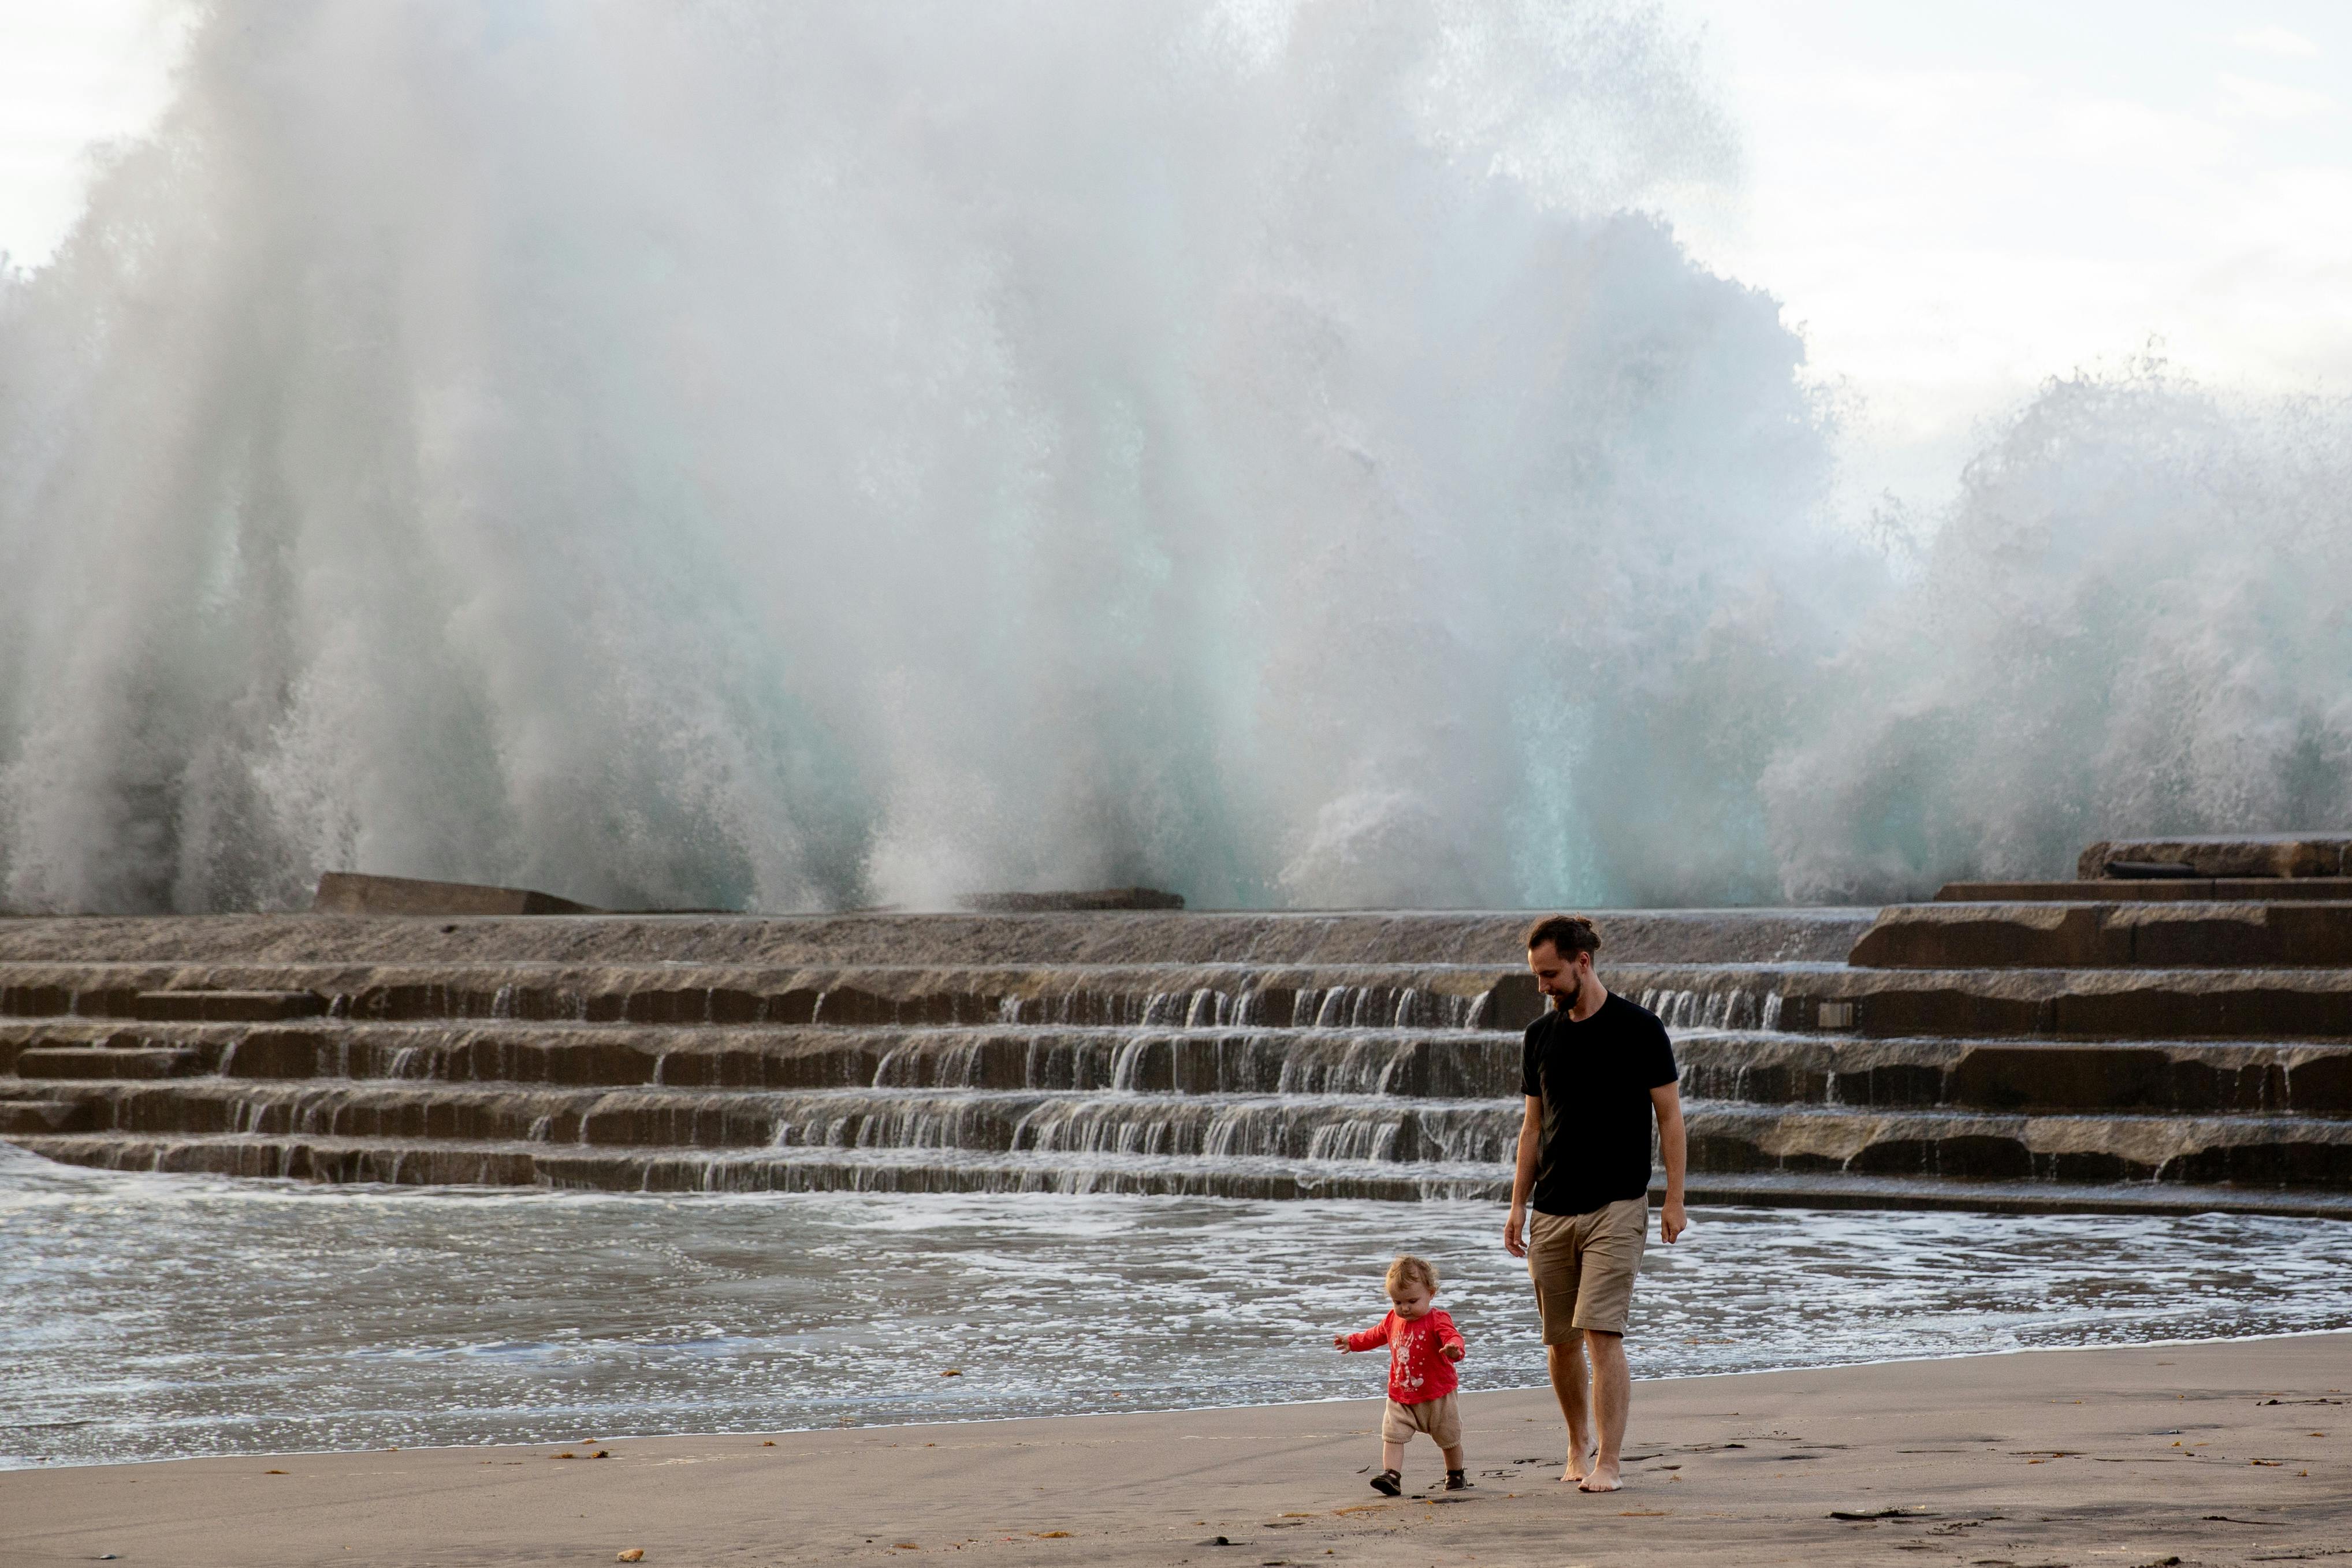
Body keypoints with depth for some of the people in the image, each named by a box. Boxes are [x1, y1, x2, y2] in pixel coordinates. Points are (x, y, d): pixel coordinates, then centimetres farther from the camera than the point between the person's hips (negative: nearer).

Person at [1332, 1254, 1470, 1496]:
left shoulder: (1437, 1320, -18)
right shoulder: (1393, 1320, 3)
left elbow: (1453, 1337, -36)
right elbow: (1376, 1336, 24)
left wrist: (1454, 1348, -59)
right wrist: (1352, 1342, 33)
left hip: (1436, 1396, -4)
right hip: (1400, 1397, 4)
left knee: (1449, 1439, 12)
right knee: (1393, 1435, -11)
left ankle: (1455, 1475, 32)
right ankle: (1390, 1475, -16)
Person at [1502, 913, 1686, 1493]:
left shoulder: (1639, 1029, -5)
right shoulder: (1541, 1035, 9)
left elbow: (1669, 1116, -2)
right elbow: (1533, 1125, 14)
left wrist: (1674, 1200, -7)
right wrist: (1518, 1205, 8)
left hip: (1616, 1206, -5)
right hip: (1552, 1210, 5)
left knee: (1602, 1335, -13)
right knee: (1561, 1340, 7)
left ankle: (1607, 1464, -11)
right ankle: (1579, 1445, 26)